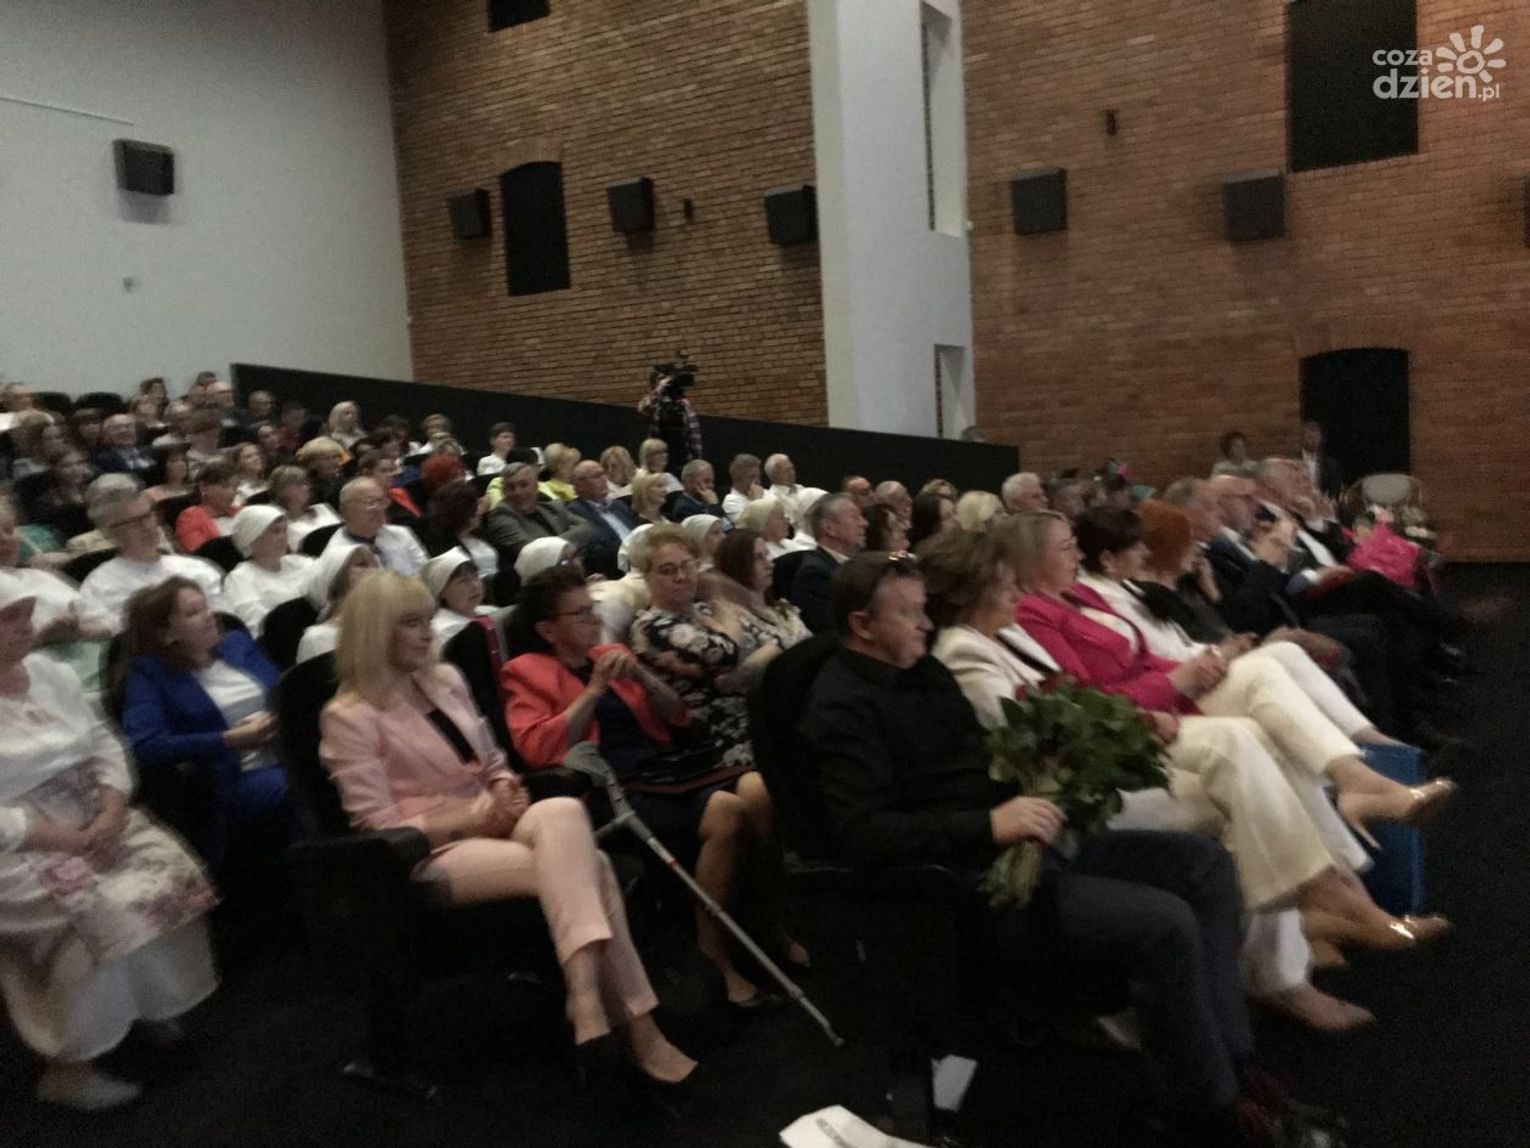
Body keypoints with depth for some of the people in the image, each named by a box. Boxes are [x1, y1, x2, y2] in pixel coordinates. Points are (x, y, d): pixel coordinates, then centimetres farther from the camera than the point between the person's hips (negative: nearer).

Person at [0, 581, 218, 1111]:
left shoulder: (50, 672, 5)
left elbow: (105, 745, 8)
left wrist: (110, 814, -9)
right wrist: (69, 840, -20)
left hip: (95, 821, 7)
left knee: (175, 878, -11)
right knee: (102, 916, -26)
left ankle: (151, 1001, 14)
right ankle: (68, 1069, -6)